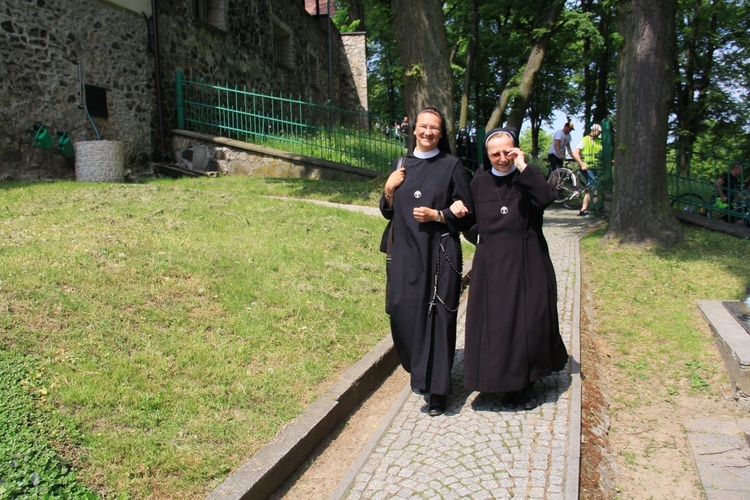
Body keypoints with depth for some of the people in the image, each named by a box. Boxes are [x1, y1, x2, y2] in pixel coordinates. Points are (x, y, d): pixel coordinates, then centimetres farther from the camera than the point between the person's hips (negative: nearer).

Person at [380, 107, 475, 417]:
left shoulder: (451, 166, 0)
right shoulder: (401, 165, 11)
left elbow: (468, 214, 0)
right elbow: (388, 212, 14)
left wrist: (437, 215, -14)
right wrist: (389, 190, -4)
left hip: (439, 253, -3)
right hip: (405, 252, 4)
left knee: (436, 317, -3)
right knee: (403, 313, 4)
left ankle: (436, 390, 6)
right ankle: (418, 370, 30)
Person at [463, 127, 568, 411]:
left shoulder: (528, 176, 0)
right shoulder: (479, 182, 7)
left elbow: (546, 198, -22)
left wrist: (522, 167, -20)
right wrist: (481, 239, 4)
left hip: (527, 263, -2)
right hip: (492, 264, 2)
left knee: (529, 322, 2)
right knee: (495, 324, 3)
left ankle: (527, 384, 19)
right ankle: (507, 384, 19)